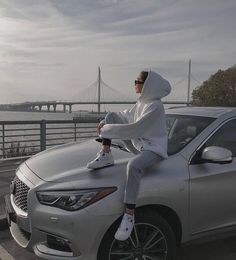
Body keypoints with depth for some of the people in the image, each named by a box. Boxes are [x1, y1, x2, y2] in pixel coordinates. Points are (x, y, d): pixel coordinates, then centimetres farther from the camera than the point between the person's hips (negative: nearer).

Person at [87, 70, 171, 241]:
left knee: (133, 165, -43)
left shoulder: (155, 106, -20)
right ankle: (106, 155, -5)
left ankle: (129, 215, -35)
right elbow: (126, 116, 18)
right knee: (111, 116, 4)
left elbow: (134, 130, -26)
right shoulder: (142, 101, 10)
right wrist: (105, 123, 0)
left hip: (153, 148, -9)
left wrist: (106, 130, -18)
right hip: (137, 144, 10)